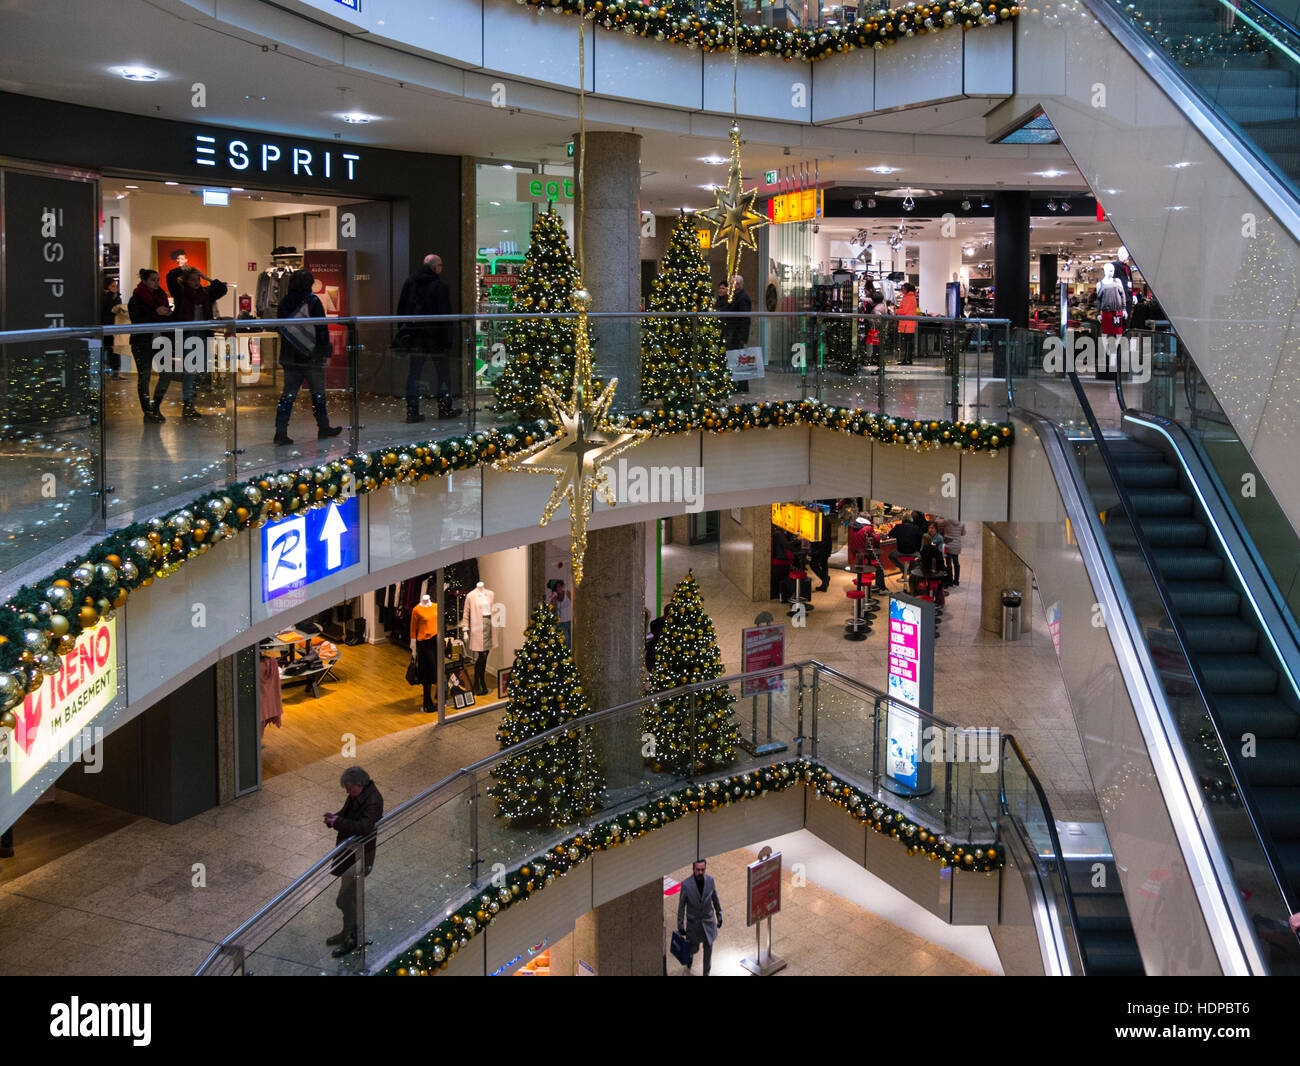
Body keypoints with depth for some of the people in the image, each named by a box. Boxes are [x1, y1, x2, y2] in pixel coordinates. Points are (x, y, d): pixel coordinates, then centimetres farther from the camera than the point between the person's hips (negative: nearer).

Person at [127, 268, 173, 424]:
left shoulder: (161, 297, 12)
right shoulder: (135, 300, -5)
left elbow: (168, 320, 19)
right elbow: (137, 321, -17)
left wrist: (168, 314, -4)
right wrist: (156, 313, -21)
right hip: (142, 343, -5)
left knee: (167, 373, -3)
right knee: (144, 376, 0)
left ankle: (155, 407, 12)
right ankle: (147, 412, 8)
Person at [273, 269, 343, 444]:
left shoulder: (284, 302, 7)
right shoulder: (312, 301, -9)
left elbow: (280, 328, 12)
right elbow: (322, 328, -11)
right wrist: (327, 351, -4)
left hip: (289, 357, 5)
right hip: (311, 357, -5)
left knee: (288, 394, 4)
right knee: (318, 393, 8)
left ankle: (281, 431, -5)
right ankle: (323, 427, 18)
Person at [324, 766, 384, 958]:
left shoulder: (373, 801, -26)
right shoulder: (356, 795, 3)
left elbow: (364, 827, -39)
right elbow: (346, 814, 14)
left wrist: (338, 823, -30)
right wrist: (334, 818, -8)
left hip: (359, 857, -9)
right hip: (349, 854, 9)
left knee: (344, 900, -4)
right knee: (351, 896, 22)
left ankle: (352, 939, 11)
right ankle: (349, 932, 38)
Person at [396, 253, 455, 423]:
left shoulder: (409, 282, 8)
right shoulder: (440, 286, -10)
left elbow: (401, 309, 11)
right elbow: (445, 314, -12)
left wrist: (404, 331, 15)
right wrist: (447, 341, -10)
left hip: (415, 337, 4)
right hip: (435, 337, -4)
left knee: (414, 374, 6)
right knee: (443, 372, 9)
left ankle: (412, 411, 1)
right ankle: (444, 409, 12)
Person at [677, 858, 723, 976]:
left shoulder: (710, 880, -13)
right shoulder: (686, 884, -21)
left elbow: (715, 899, 2)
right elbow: (681, 905, -11)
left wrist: (719, 916, 8)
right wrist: (680, 925, -8)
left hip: (708, 921, 2)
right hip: (693, 922, -2)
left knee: (708, 948, 12)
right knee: (693, 949, 16)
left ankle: (706, 972, 34)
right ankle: (690, 955, 53)